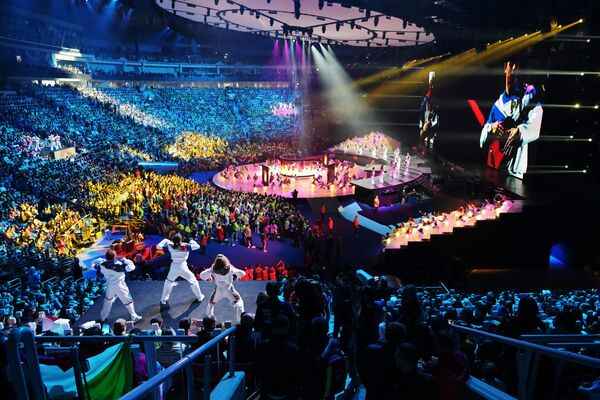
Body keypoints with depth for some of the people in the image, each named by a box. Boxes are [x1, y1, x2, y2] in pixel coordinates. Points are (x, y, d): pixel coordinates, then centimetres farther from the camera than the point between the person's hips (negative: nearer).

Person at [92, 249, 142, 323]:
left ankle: (103, 317, 38)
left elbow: (95, 265, 9)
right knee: (128, 300, 7)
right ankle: (134, 317, 11)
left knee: (108, 300, 28)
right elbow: (131, 267, -24)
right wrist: (125, 260, -11)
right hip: (119, 286, -5)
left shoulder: (102, 264, -12)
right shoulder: (119, 264, -26)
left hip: (110, 286, 5)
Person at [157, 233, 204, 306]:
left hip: (173, 268, 2)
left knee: (168, 282, 27)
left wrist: (165, 240, 16)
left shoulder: (170, 246, -9)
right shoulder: (185, 246, -16)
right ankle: (199, 297, 26)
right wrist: (192, 241, 4)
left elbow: (158, 246, 0)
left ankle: (163, 300, 31)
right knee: (193, 280, 17)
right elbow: (197, 246, -14)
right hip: (183, 268, -2)